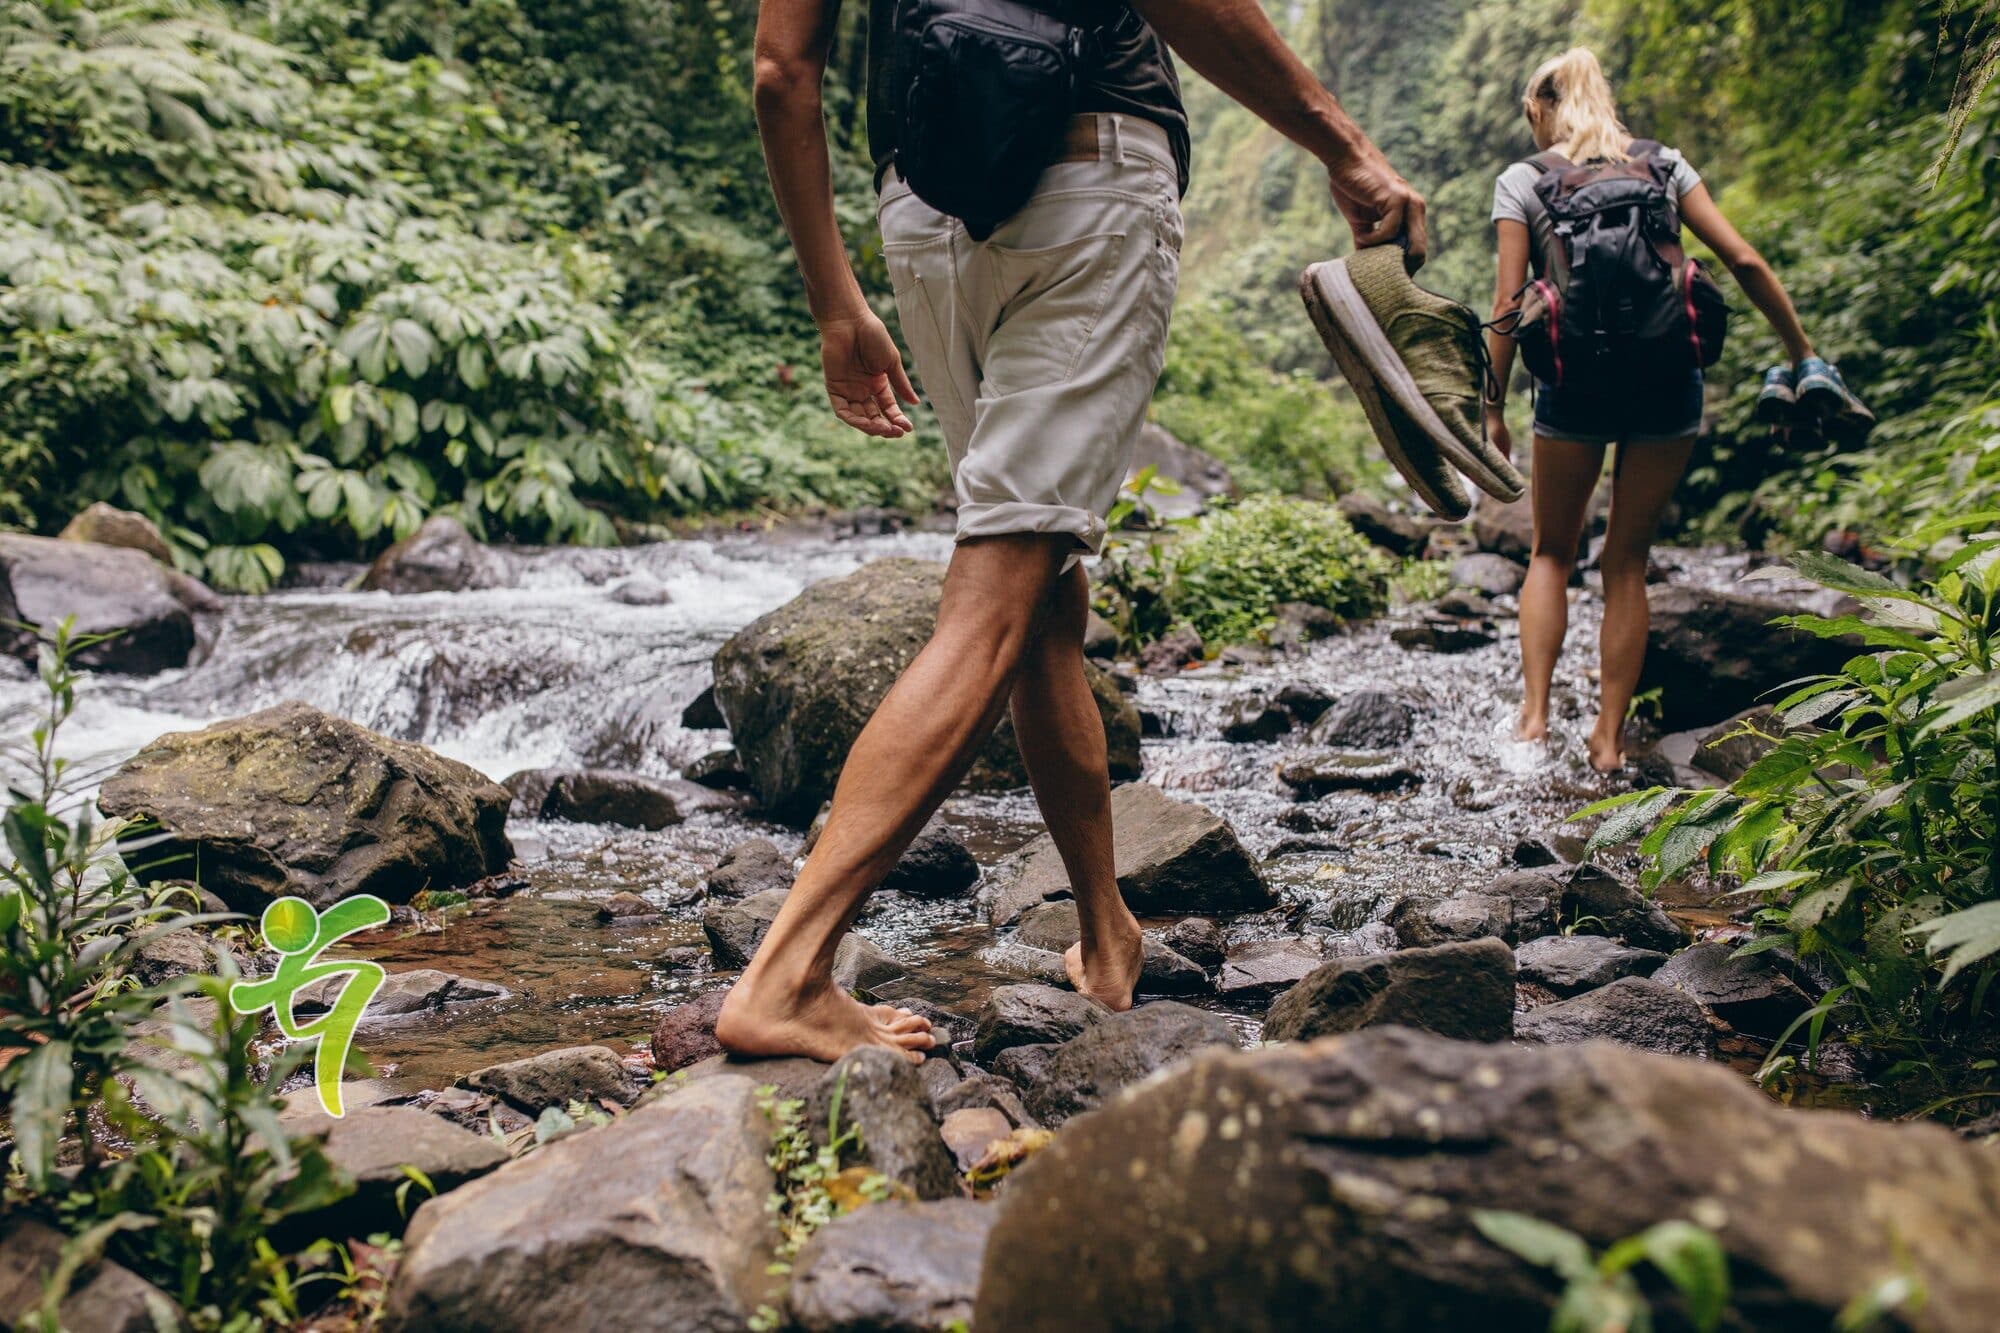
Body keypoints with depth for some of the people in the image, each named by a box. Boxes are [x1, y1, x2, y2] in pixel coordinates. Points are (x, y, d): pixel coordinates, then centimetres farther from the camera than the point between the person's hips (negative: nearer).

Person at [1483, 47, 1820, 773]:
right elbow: (1743, 260, 5)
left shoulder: (1522, 181, 6)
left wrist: (1494, 405, 3)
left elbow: (1508, 301, -2)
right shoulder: (1663, 165, 12)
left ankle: (1534, 713, 3)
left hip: (1575, 384, -2)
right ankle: (1609, 738, 11)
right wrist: (1802, 351, 11)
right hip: (1667, 380, 2)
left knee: (1551, 554, 15)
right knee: (1626, 561, 11)